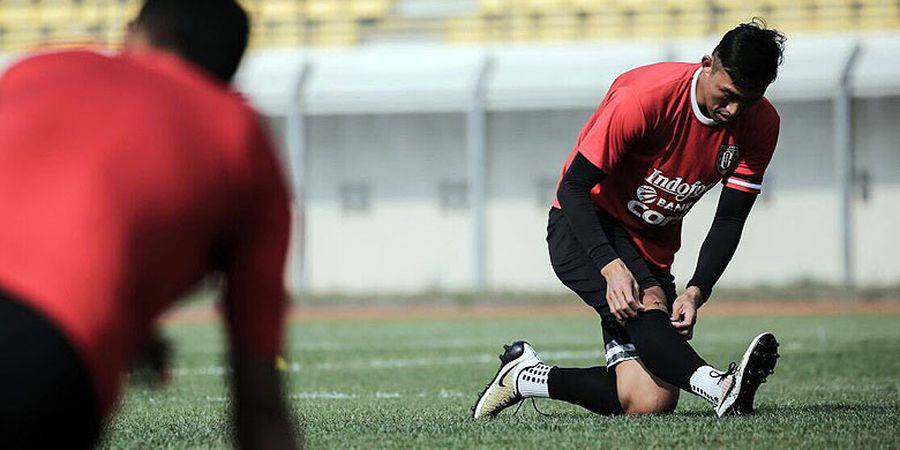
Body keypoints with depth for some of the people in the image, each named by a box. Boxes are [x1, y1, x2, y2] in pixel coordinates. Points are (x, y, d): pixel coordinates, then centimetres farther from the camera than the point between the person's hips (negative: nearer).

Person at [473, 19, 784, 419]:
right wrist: (612, 266, -33)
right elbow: (573, 188, -21)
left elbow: (729, 221, -3)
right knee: (647, 307, -39)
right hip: (584, 228, -5)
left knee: (651, 404, -12)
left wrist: (696, 291, -19)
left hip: (654, 247, 5)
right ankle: (720, 387, -57)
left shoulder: (761, 125, -9)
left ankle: (526, 376, 3)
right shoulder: (643, 97, -25)